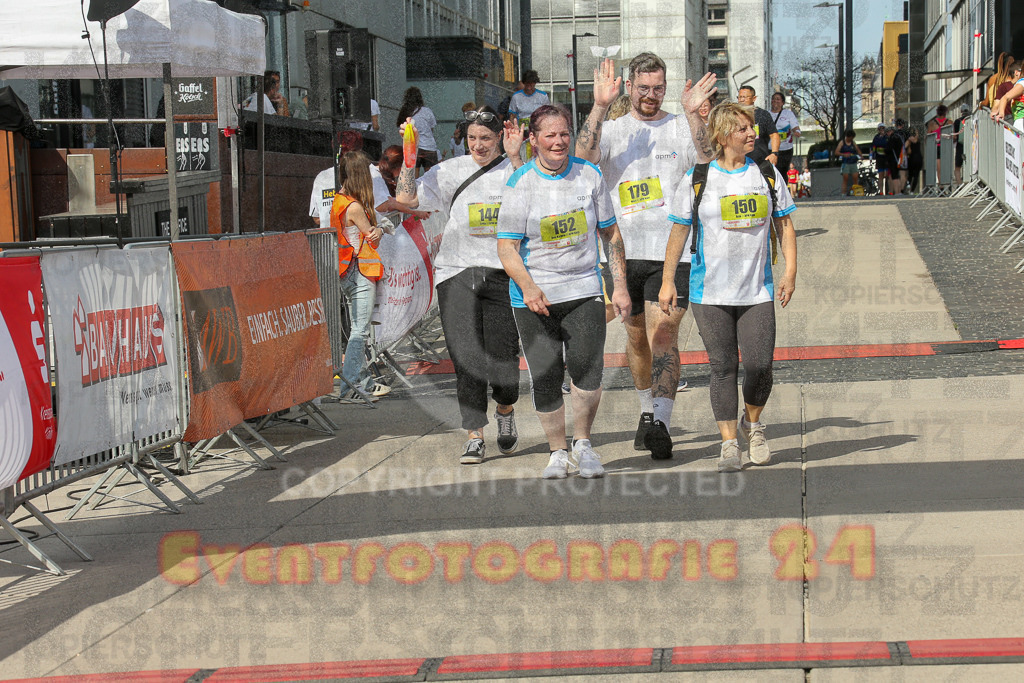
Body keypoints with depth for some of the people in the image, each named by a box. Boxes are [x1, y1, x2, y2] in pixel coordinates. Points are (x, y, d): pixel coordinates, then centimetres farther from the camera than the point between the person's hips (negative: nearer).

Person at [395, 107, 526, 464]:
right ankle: (474, 437, 2)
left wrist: (515, 158, -18)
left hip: (503, 272, -1)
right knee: (467, 357, -4)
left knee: (503, 356, -1)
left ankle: (505, 412, 31)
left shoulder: (514, 170, 6)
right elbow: (407, 198, 4)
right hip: (457, 272, 1)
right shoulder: (452, 170, 10)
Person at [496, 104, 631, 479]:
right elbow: (507, 248, -7)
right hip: (534, 297, -1)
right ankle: (558, 452, 19)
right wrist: (528, 287, -23)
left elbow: (610, 234, 13)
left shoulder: (590, 175, 4)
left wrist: (620, 285, 7)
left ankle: (582, 443, 7)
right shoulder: (519, 184, -4)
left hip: (584, 290, 1)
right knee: (545, 378, 1)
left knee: (587, 367, -14)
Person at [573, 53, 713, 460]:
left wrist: (694, 115, -24)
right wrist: (600, 107, -20)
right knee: (637, 335, 15)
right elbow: (583, 157, -10)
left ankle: (661, 424, -20)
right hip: (625, 249, 3)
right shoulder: (612, 130, 11)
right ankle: (647, 411, 35)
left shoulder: (682, 128, 7)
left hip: (671, 249, -3)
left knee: (664, 334, -13)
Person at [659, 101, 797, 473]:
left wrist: (790, 272, 3)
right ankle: (729, 442, 10)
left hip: (757, 291, 1)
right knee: (723, 367, 0)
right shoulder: (697, 178, -1)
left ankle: (753, 423, 22)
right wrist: (667, 281, 2)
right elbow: (679, 231, 4)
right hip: (710, 291, -1)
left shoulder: (767, 174, 5)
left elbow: (785, 224, 12)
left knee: (759, 365, -6)